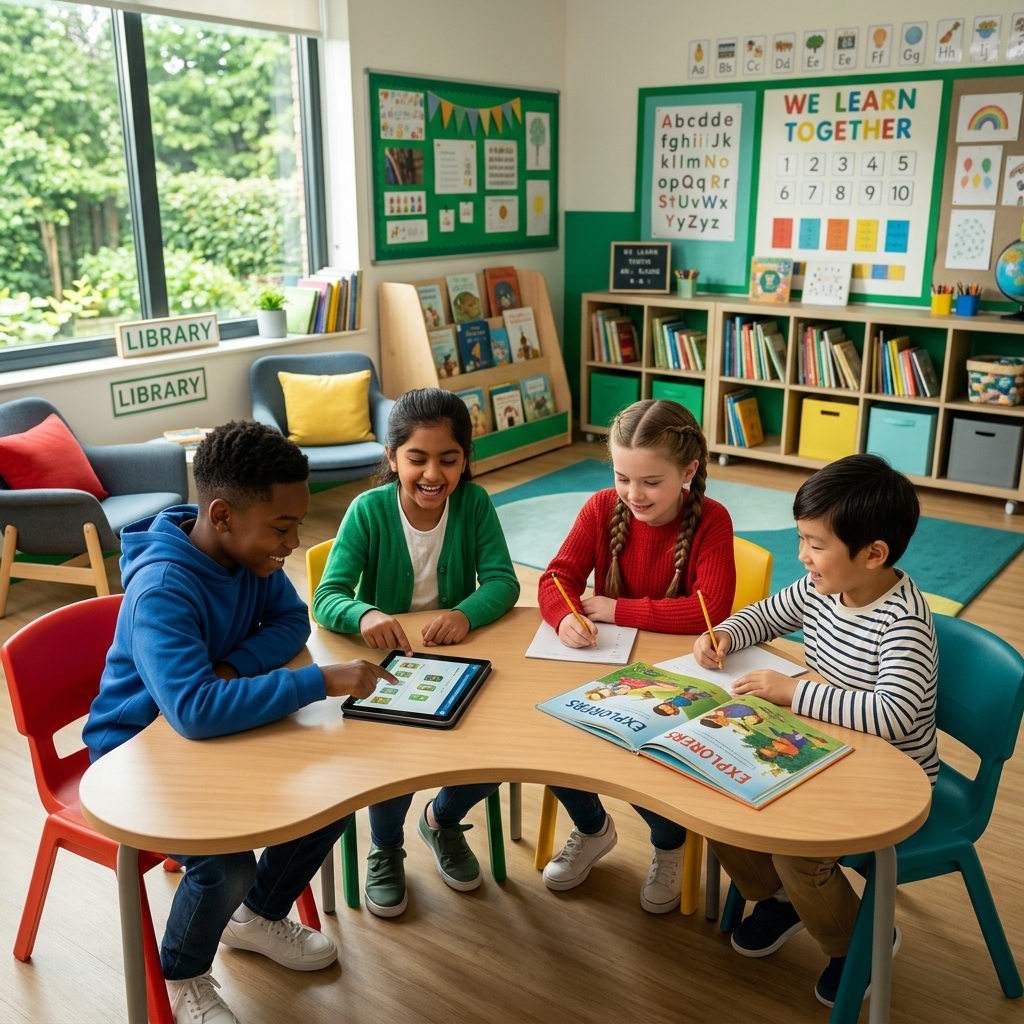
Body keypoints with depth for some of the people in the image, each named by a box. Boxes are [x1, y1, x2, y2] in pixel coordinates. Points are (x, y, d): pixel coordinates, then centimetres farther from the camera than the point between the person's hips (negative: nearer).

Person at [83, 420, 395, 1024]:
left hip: (222, 728, 7)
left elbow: (291, 621, 0)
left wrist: (234, 665, -21)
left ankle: (258, 917, 23)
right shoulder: (161, 590, -34)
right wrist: (323, 682, -42)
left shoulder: (248, 552, -11)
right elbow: (195, 710, -45)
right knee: (226, 867, -27)